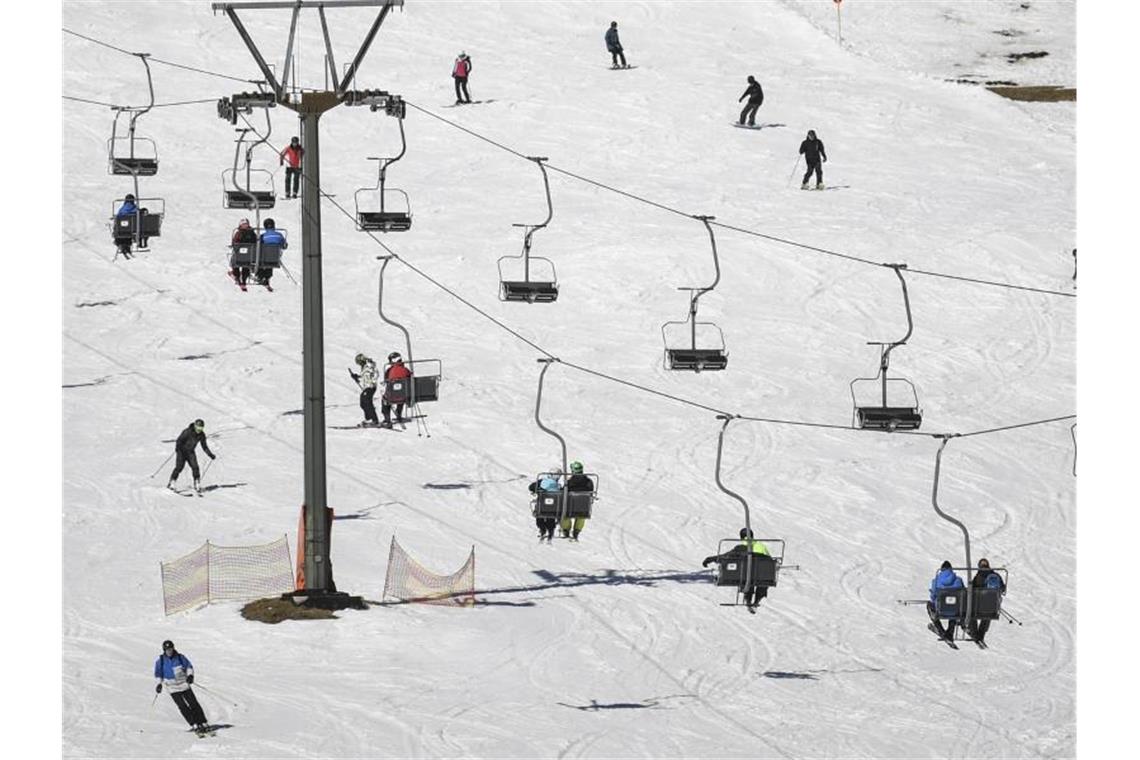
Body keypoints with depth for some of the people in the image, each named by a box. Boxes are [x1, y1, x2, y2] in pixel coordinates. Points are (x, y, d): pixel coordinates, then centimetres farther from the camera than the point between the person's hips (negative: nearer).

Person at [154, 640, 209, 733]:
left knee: (193, 704, -3)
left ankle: (203, 723, 3)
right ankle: (194, 724, -10)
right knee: (183, 707, -13)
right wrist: (159, 683, -3)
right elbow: (158, 673, 9)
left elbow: (189, 666, 5)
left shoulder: (180, 657, -2)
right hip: (172, 688, -1)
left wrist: (190, 675, -12)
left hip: (184, 685, 1)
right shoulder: (160, 660, -2)